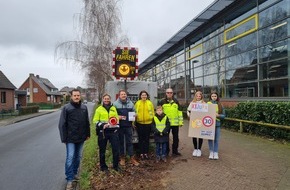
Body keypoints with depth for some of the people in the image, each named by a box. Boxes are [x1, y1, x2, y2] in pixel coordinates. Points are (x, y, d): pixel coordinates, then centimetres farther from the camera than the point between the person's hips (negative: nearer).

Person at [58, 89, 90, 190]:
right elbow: (62, 124, -9)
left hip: (81, 138, 5)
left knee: (78, 157, 15)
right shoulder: (66, 108, -9)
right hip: (70, 138, -4)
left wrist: (87, 134, 10)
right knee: (70, 158, -4)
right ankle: (69, 179, 6)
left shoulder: (84, 107, 4)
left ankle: (74, 173, 33)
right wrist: (64, 138, -11)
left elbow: (87, 122, 10)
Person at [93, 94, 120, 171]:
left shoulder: (113, 108, 12)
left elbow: (117, 118, 17)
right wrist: (102, 125, -17)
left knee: (116, 148, 1)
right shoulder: (99, 109, 1)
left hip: (113, 131, 2)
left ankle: (116, 165, 19)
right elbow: (95, 120, -1)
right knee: (102, 150, 9)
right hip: (103, 132, -2)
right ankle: (103, 166, 26)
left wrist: (117, 127, 8)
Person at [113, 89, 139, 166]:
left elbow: (134, 112, 15)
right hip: (119, 126, -2)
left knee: (129, 142, 6)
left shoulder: (130, 103, 8)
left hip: (129, 126, 2)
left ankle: (132, 158, 13)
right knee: (121, 142, 9)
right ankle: (122, 157, 22)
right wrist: (118, 117, -18)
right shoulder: (115, 104, -2)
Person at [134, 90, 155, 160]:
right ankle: (141, 153, 16)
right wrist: (134, 122, 0)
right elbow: (135, 112, 3)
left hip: (148, 123, 0)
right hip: (139, 123, 0)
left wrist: (153, 120, 1)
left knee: (147, 139, 8)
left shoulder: (150, 103, 4)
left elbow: (152, 112, 6)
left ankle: (146, 153, 19)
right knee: (141, 139, 6)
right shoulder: (137, 103, 3)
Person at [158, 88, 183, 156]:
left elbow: (179, 112, 8)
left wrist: (181, 121, 4)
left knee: (176, 137, 9)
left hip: (175, 123, 2)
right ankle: (166, 151, 22)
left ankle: (175, 151, 22)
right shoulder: (162, 102, 1)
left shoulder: (176, 101, 7)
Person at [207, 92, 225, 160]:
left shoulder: (220, 105, 5)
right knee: (210, 138, 4)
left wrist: (218, 115, -12)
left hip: (217, 124, 1)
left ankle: (216, 153, 15)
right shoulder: (208, 104, 1)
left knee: (216, 139, 5)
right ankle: (211, 152, 18)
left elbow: (224, 115, 4)